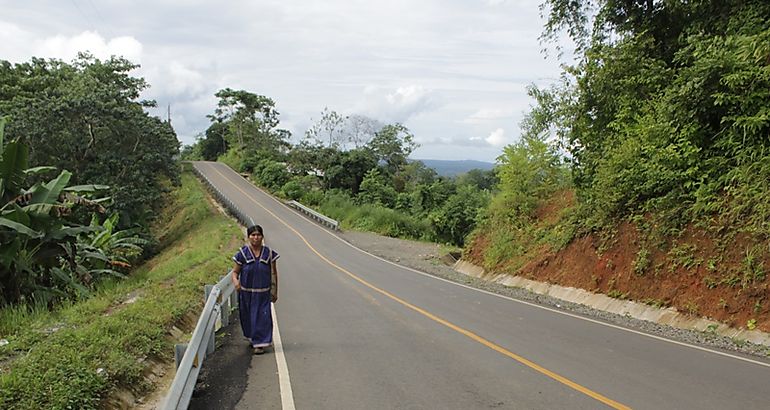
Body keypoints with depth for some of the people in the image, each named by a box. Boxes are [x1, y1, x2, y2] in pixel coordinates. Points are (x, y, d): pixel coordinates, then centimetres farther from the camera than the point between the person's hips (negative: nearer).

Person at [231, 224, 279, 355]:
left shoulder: (269, 253, -3)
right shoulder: (242, 254, -6)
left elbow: (274, 273, 3)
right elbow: (235, 272, -3)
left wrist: (274, 292, 3)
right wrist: (235, 281, -25)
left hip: (263, 293, -1)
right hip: (246, 293, 1)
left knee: (262, 317, -6)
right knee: (248, 317, 14)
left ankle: (260, 344, 2)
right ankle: (252, 338, 38)